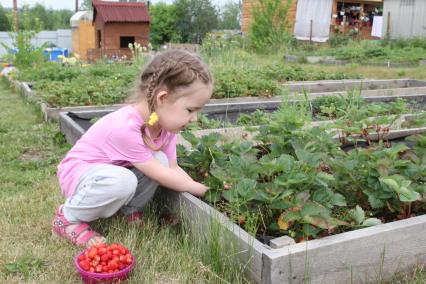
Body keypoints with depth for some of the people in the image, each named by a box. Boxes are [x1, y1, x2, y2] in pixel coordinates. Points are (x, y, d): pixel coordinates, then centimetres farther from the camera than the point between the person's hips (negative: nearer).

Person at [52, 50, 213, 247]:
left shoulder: (166, 122, -9)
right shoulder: (126, 128, -35)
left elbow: (173, 168, -4)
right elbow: (161, 176, -28)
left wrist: (199, 187, -15)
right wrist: (199, 189, -17)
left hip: (114, 169, 7)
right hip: (78, 172, -7)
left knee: (160, 160, -16)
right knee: (123, 182, -37)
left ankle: (129, 211, 4)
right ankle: (69, 217, -12)